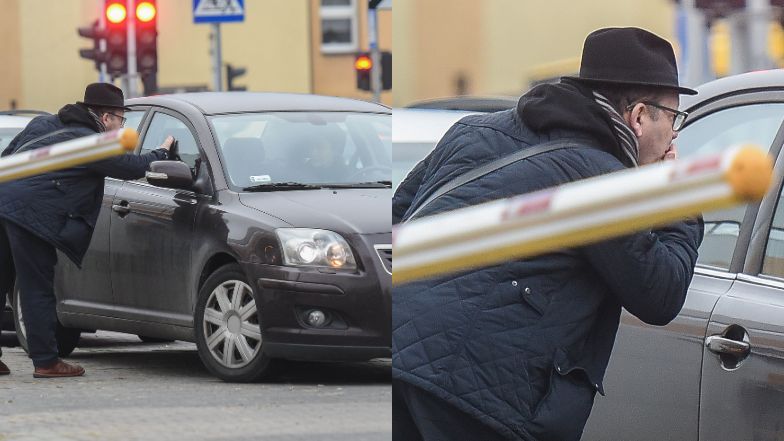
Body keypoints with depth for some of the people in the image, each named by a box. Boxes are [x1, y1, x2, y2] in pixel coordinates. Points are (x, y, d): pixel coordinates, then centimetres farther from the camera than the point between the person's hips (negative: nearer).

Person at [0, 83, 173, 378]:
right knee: (37, 289, -2)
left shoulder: (43, 124, 23)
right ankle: (46, 362, 1)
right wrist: (162, 152, 19)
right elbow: (133, 167, 1)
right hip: (29, 212, -8)